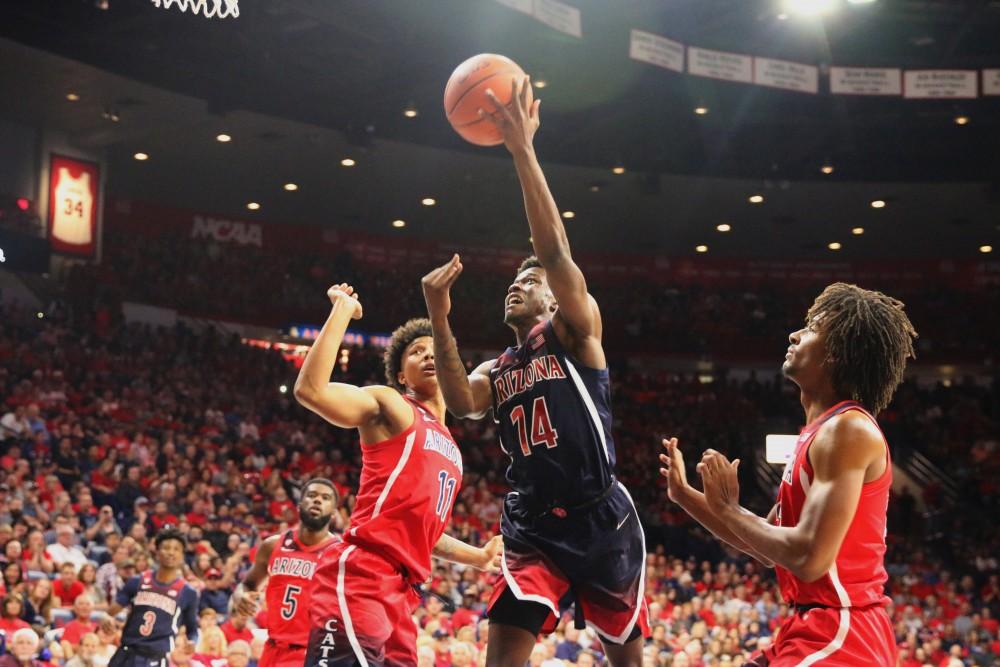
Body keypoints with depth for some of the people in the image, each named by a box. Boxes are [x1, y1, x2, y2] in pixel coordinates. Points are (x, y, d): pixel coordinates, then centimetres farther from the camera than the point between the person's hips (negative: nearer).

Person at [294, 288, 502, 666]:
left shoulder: (448, 445, 27)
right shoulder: (390, 406, 4)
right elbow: (310, 389, -14)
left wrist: (479, 557, 38)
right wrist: (343, 310, -8)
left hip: (398, 590, 9)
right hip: (359, 576, -9)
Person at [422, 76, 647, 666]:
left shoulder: (576, 330, 2)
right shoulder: (497, 370, 16)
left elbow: (555, 251, -15)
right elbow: (462, 403, -9)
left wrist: (521, 148, -21)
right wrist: (440, 320, -19)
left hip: (601, 522, -4)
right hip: (533, 528, 4)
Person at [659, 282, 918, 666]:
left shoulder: (849, 430, -16)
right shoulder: (820, 433, 16)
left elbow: (809, 558, -25)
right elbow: (769, 547, 21)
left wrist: (726, 509, -11)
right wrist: (684, 495, 16)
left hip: (838, 634, -10)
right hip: (815, 627, 10)